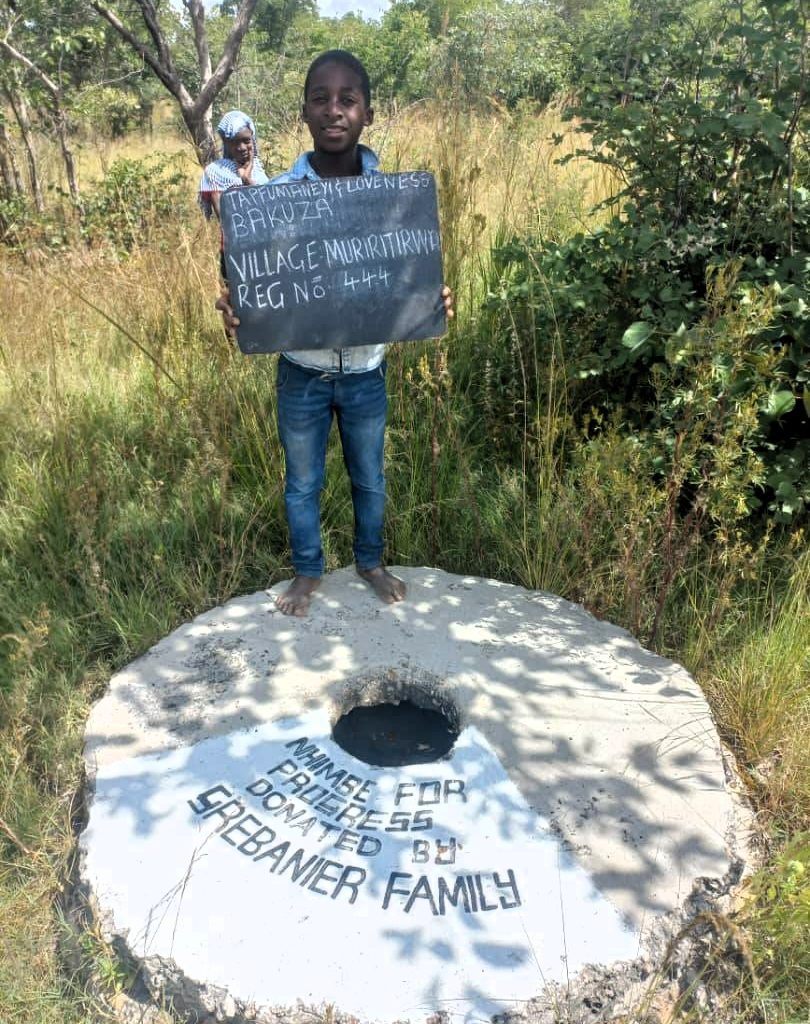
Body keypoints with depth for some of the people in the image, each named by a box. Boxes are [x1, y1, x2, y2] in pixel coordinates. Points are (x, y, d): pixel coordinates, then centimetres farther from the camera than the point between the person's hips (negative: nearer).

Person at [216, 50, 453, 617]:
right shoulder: (275, 194, -11)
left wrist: (436, 302, -24)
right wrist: (233, 307, -29)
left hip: (366, 373, 1)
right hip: (302, 374, 0)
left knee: (370, 478, 19)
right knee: (303, 482, 17)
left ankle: (371, 561, 44)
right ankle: (308, 571, 40)